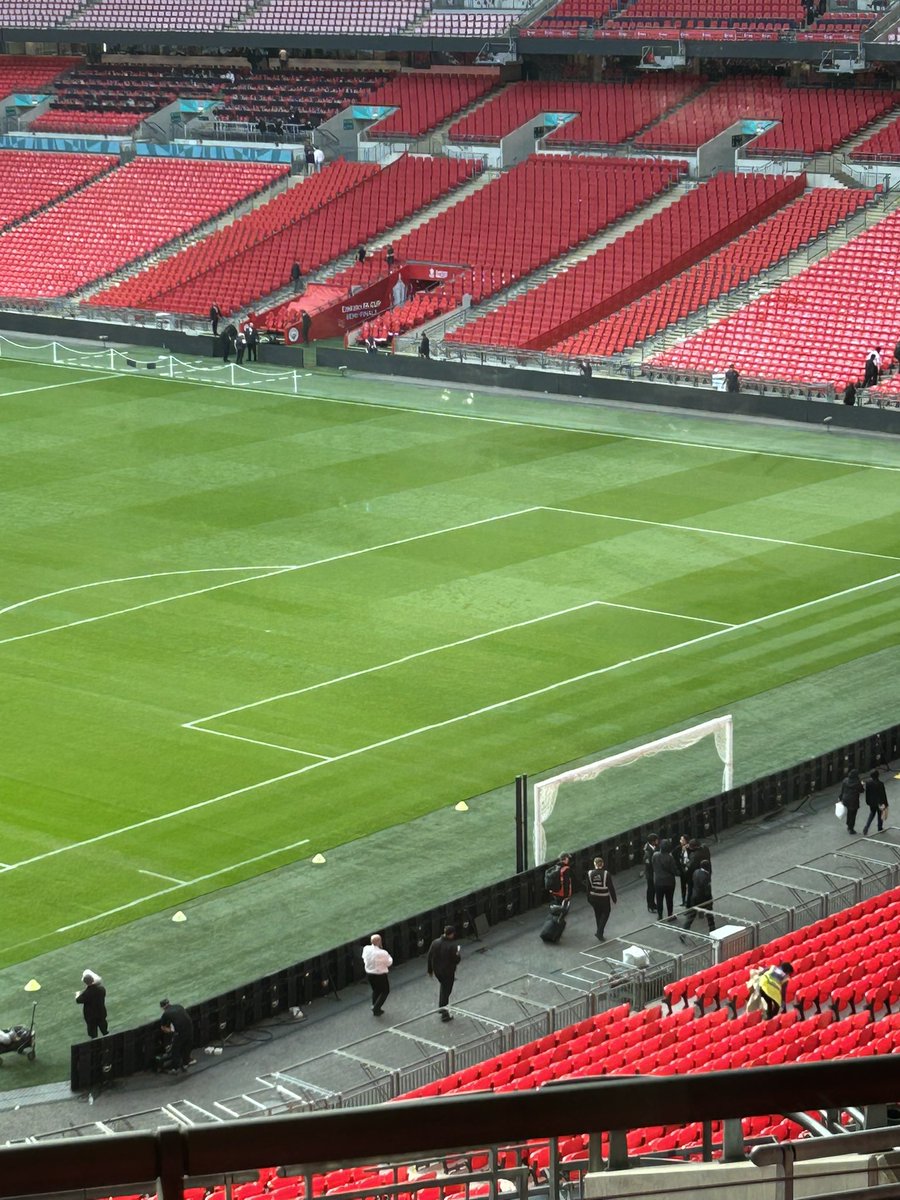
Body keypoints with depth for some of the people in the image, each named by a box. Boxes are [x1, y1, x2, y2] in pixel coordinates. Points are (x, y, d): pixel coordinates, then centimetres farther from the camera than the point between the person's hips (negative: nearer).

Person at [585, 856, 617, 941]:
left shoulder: (590, 873, -11)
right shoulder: (606, 874, -18)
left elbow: (588, 887, -2)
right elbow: (611, 887, -12)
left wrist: (589, 899, 10)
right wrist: (614, 899, 0)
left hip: (594, 898, 3)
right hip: (604, 898, -3)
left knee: (597, 914, 22)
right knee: (605, 913, 16)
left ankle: (600, 933, 31)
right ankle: (600, 933, 5)